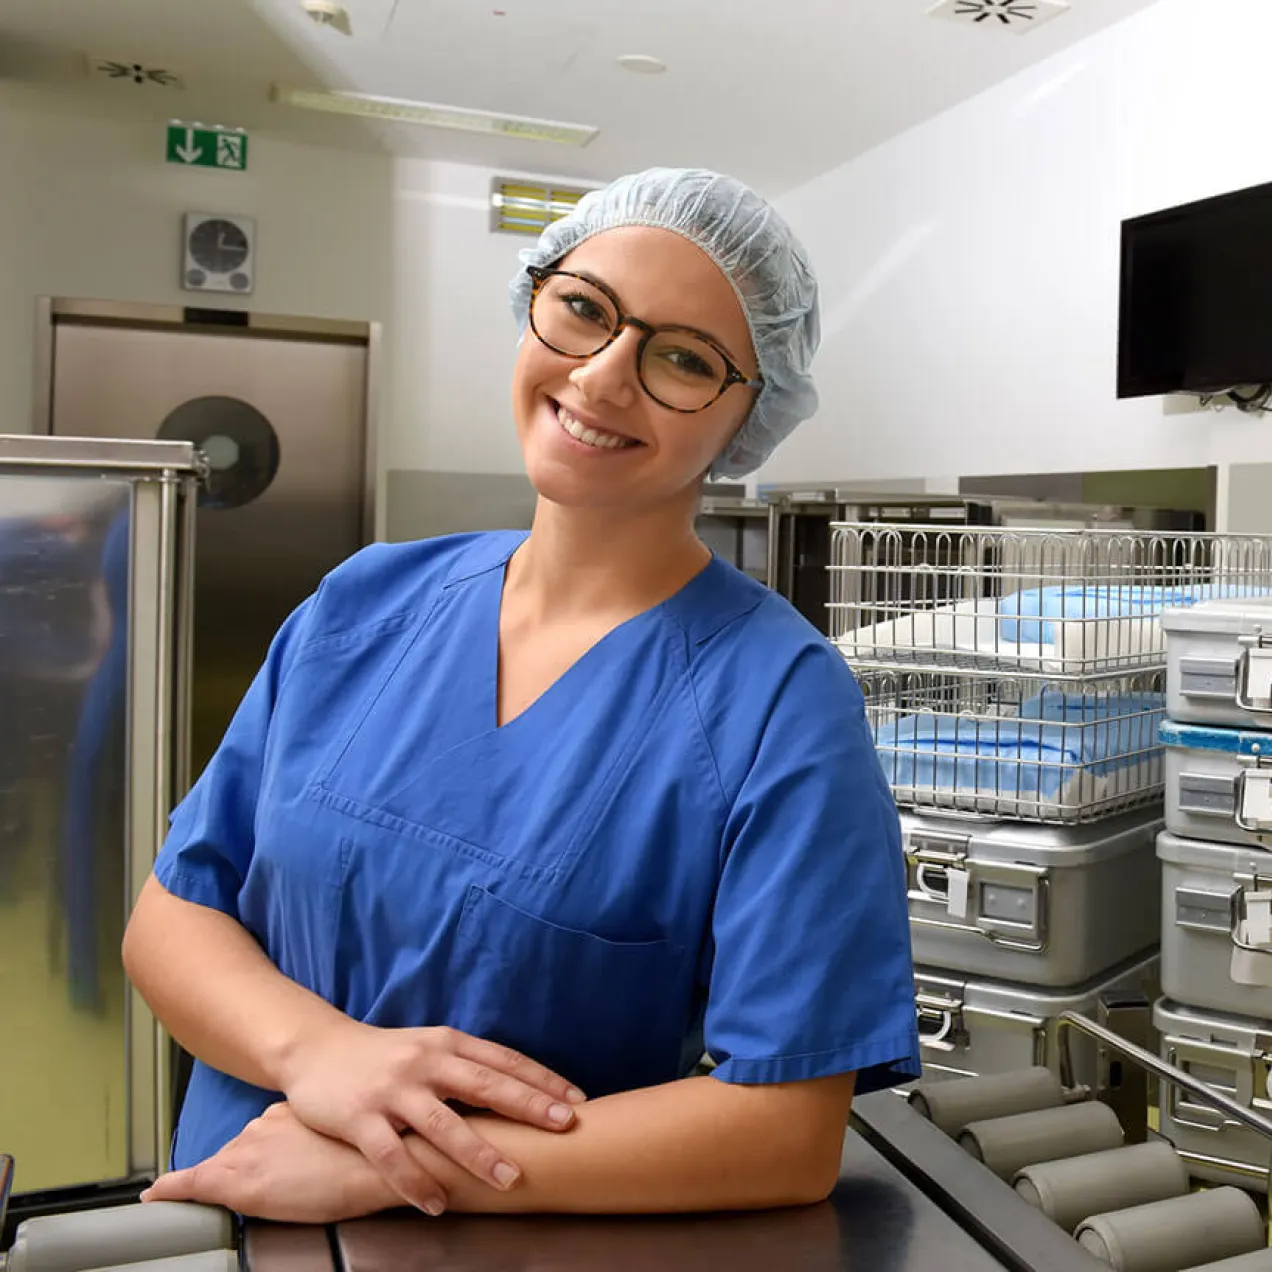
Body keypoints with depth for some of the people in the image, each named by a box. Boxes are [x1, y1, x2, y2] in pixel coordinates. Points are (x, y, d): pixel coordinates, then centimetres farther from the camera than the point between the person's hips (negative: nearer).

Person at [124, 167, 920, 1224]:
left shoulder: (782, 700, -14)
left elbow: (788, 1134, -17)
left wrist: (380, 1169, -18)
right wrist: (313, 1045, -15)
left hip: (545, 1250, -2)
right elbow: (171, 910, 4)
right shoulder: (367, 601, 0)